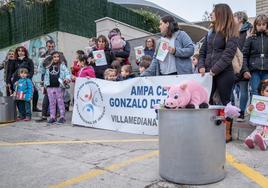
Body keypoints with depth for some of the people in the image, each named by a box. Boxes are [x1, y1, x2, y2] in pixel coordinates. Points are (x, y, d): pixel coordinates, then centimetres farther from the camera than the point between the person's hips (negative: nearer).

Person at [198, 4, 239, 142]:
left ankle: (228, 133, 14)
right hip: (209, 73, 6)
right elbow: (202, 51, 13)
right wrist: (201, 66, -2)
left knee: (225, 102, 2)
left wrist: (215, 69, -18)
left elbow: (228, 54, -13)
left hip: (224, 73, -6)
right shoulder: (211, 31, 16)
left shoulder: (231, 33, -2)